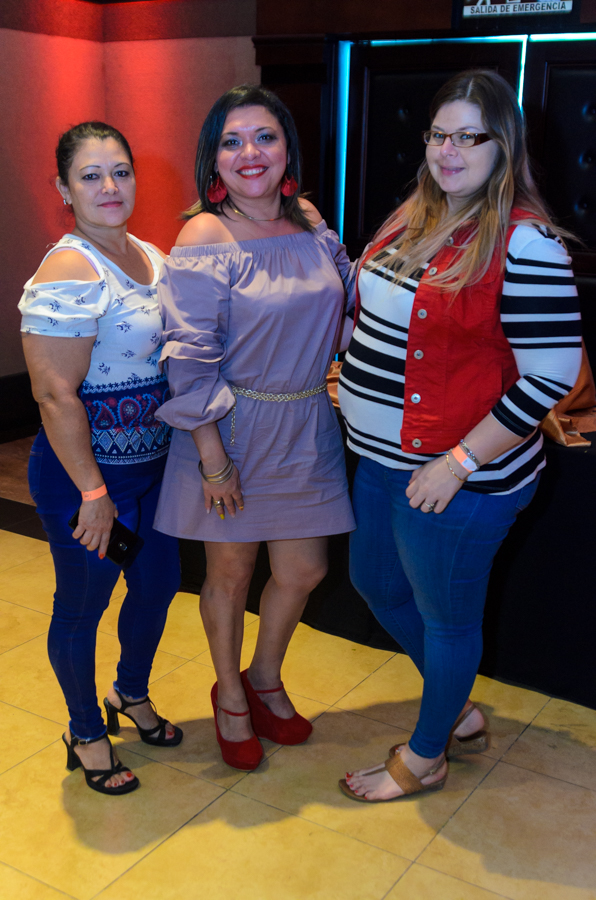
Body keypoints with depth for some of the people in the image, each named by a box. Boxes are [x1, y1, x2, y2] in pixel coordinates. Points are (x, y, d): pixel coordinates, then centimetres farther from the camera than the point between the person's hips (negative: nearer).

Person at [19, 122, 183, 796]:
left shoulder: (151, 256, 6)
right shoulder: (68, 274, -21)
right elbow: (55, 395, -23)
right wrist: (93, 492, -21)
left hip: (152, 463, 8)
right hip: (85, 470, -8)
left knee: (157, 584, 21)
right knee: (83, 605, 10)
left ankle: (131, 694, 48)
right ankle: (86, 731, 34)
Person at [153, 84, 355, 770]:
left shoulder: (310, 222, 3)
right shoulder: (204, 238, -14)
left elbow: (346, 308, 16)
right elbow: (191, 358, -16)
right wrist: (213, 459, -17)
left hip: (307, 430, 5)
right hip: (233, 430, -5)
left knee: (303, 570, 13)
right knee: (230, 571, 12)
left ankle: (265, 679, 41)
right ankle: (229, 695, 38)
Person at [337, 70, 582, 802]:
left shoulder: (524, 242, -20)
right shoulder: (415, 218, 7)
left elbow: (551, 372, -23)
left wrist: (460, 463, -22)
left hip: (451, 477, -9)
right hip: (382, 459, 10)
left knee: (446, 615, 11)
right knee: (374, 580, 24)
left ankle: (425, 756, 36)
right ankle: (458, 712, 46)